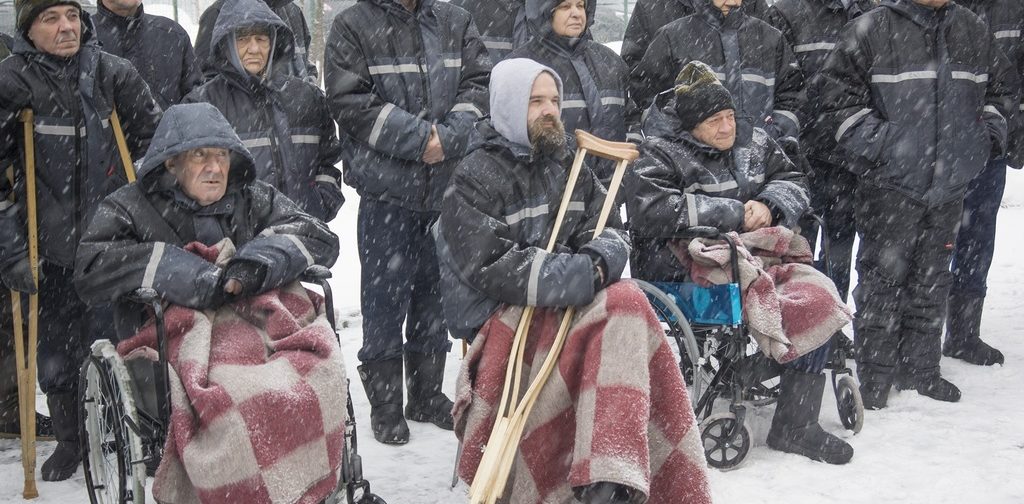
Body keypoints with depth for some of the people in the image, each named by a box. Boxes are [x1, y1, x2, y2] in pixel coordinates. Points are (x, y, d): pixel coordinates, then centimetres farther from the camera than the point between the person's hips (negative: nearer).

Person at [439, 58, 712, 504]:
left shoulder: (570, 168, 18)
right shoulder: (475, 180, -2)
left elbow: (611, 233, 11)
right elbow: (493, 267, -14)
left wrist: (599, 260, -15)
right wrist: (584, 275, -20)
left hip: (572, 308, 6)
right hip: (500, 319, -5)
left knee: (624, 301, -28)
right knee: (622, 304, -29)